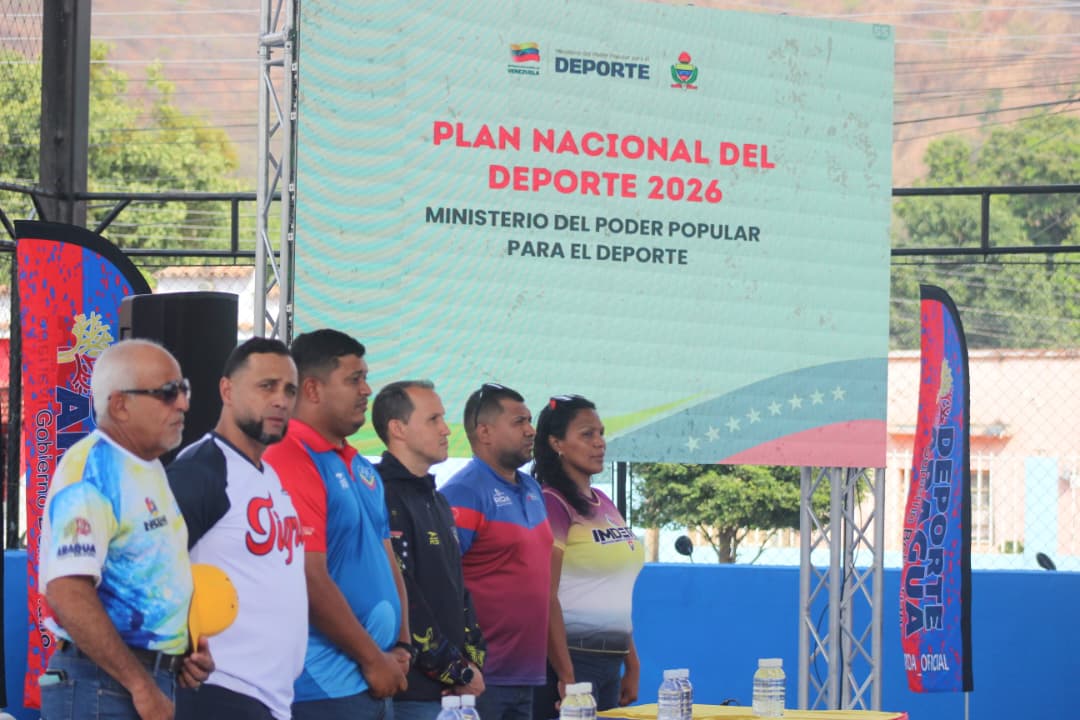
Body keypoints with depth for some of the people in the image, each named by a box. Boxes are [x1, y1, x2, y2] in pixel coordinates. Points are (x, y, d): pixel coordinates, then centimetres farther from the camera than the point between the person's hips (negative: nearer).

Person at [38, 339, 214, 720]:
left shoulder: (152, 470, 16)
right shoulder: (90, 472, -14)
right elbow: (68, 592, -24)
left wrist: (187, 649, 9)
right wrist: (142, 686, -22)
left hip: (152, 684, 9)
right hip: (101, 685, -9)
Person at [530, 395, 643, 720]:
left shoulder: (605, 506, 14)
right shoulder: (552, 505, -10)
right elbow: (545, 598, -15)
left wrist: (632, 666, 16)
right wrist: (566, 677, -19)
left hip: (610, 662, 8)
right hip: (571, 657, -8)